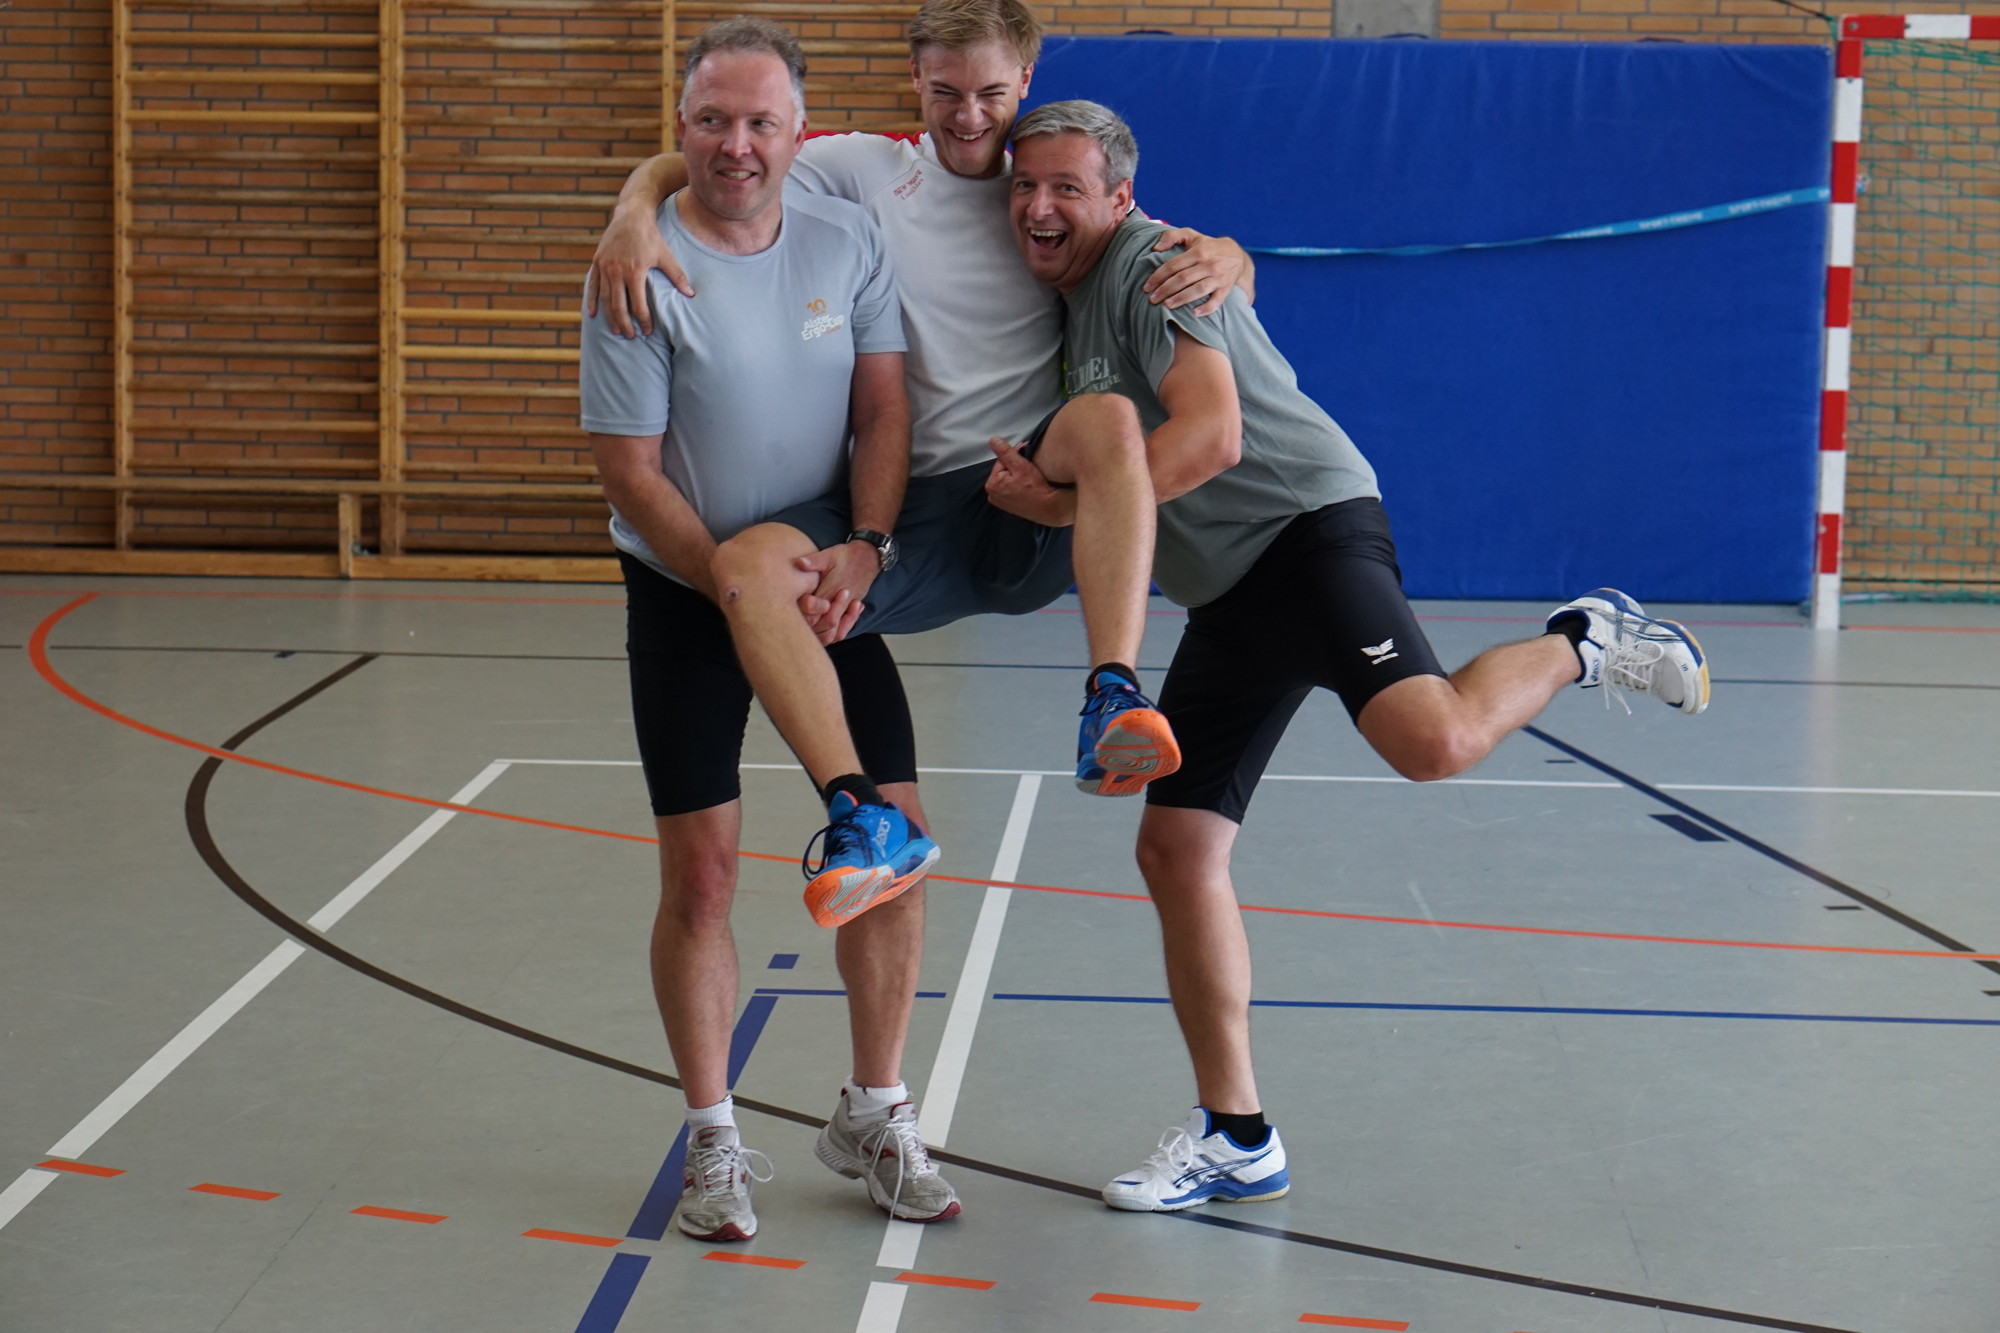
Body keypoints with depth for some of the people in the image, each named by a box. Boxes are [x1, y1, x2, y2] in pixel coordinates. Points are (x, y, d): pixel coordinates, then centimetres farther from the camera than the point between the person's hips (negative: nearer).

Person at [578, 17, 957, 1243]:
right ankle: (715, 1141, 10)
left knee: (894, 841, 0)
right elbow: (633, 473, -13)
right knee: (701, 871, -6)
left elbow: (885, 413, -2)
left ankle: (874, 1118, 16)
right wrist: (739, 591, -18)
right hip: (685, 592, -4)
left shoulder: (849, 243, -2)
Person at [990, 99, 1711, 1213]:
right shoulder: (1070, 301, 21)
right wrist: (1036, 481, 13)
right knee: (1176, 849, 4)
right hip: (1226, 594, 9)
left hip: (1307, 524, -9)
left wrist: (1069, 501, -17)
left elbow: (1211, 436, -21)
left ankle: (1582, 645, -1)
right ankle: (1236, 1138, 13)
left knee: (1432, 739, -34)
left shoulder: (1155, 264, -8)